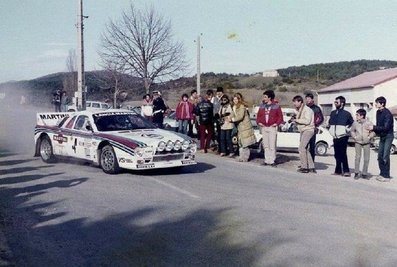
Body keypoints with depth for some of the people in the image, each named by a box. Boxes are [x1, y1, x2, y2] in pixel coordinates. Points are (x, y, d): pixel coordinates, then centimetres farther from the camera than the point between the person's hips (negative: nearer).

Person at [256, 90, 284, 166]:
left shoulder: (276, 106, -2)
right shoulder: (262, 106, 11)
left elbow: (280, 116, 1)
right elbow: (258, 115, 17)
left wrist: (277, 123, -10)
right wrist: (258, 122, 1)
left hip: (272, 128, -5)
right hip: (263, 128, 5)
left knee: (272, 145, -6)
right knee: (265, 145, 9)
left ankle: (272, 161, 0)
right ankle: (267, 160, 16)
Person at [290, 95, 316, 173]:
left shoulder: (307, 110, -11)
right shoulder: (299, 110, 18)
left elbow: (307, 121, -21)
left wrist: (296, 120, -15)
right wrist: (294, 120, 2)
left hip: (308, 130, -10)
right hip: (303, 131, 10)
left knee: (302, 148, -15)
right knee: (305, 149, 11)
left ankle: (304, 167, -11)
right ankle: (311, 167, 16)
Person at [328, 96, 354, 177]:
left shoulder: (346, 114, -5)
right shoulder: (333, 113, 11)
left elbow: (352, 123, 2)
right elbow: (330, 123, 25)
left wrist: (347, 129, -4)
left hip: (343, 137, -6)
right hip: (335, 137, 6)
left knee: (343, 154, -10)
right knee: (337, 155, 7)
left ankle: (346, 171, -5)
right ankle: (338, 170, 14)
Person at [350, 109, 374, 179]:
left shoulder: (369, 123, -4)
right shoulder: (355, 123, 0)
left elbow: (372, 132, 2)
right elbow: (352, 131, 12)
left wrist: (369, 137, -12)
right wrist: (354, 137, -2)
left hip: (366, 143, 0)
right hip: (358, 142, 0)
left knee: (366, 159, 3)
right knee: (357, 157, -4)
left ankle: (364, 173, 12)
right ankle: (356, 173, 2)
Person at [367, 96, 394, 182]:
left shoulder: (387, 114, -19)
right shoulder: (378, 112, 7)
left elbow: (386, 127, -24)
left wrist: (374, 128, -21)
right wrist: (374, 131, -3)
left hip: (388, 136, -8)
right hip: (382, 136, 8)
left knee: (385, 156, -9)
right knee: (380, 156, 8)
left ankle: (386, 176, -3)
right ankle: (382, 173, 18)